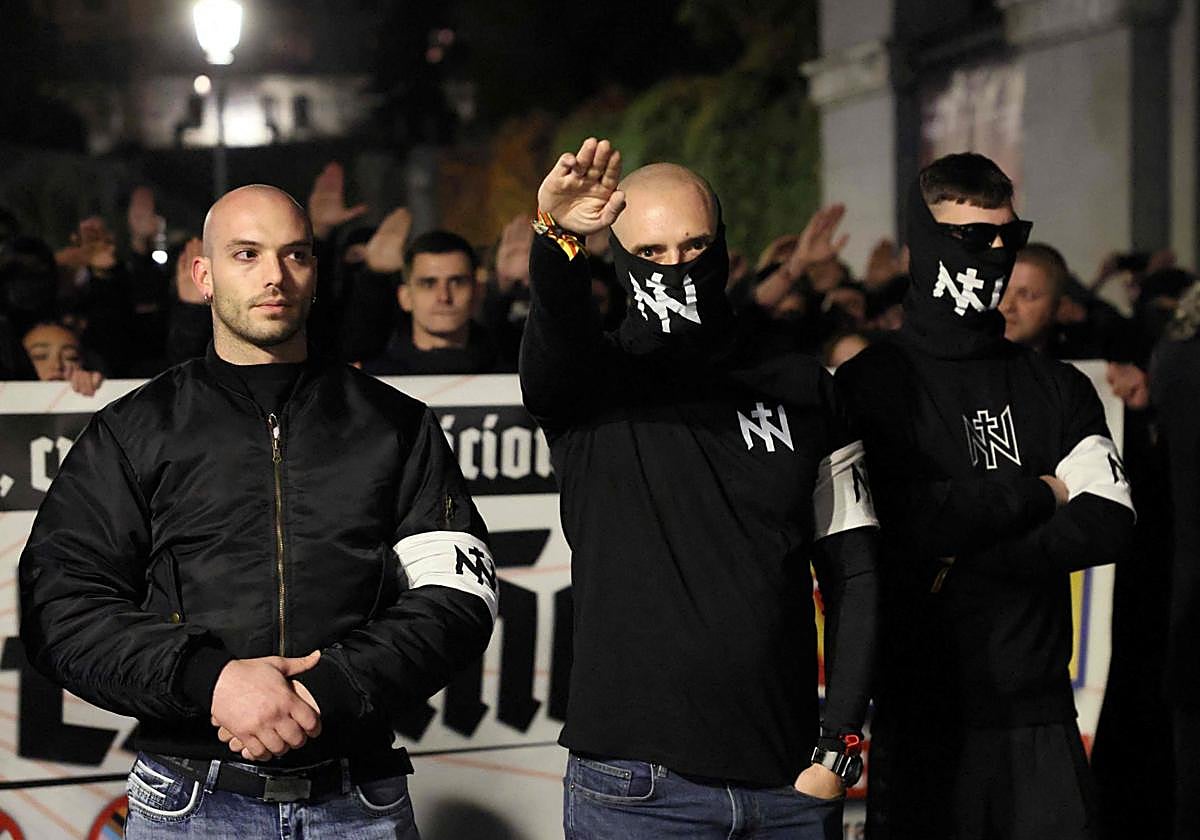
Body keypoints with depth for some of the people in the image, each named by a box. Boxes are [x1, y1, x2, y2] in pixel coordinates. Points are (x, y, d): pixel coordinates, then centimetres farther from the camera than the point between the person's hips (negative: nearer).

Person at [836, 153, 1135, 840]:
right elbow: (894, 525, -15)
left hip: (1041, 717, 4)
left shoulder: (1059, 388, 13)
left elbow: (1110, 524, 0)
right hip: (924, 712, -3)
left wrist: (973, 560, -12)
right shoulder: (872, 384, 0)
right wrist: (1039, 493, -5)